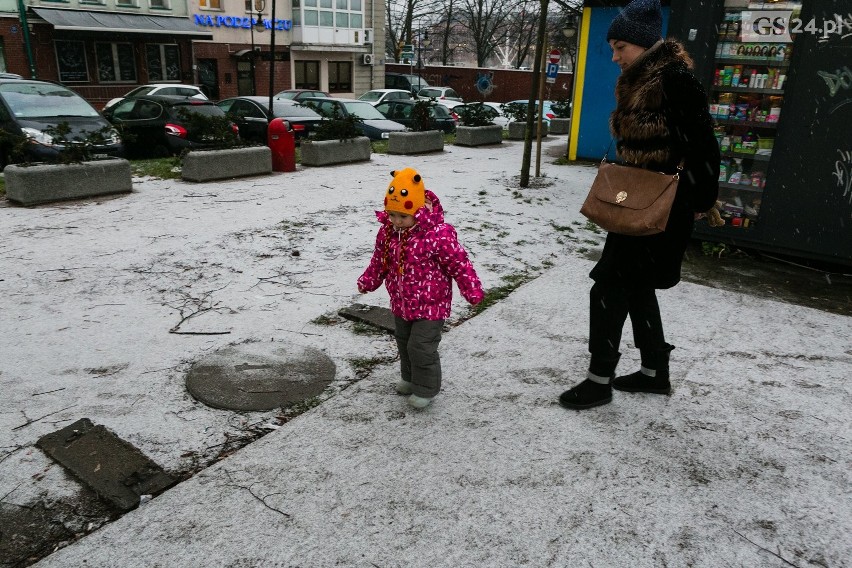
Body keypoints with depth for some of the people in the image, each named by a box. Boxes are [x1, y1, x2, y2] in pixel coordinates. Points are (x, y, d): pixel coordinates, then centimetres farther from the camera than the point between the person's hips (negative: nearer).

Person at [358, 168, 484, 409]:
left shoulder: (439, 234, -25)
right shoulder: (387, 231, -5)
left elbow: (459, 264, -19)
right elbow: (379, 261, 12)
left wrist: (473, 291, -17)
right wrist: (368, 282, 22)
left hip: (430, 305, -7)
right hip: (401, 303, 7)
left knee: (421, 347, -3)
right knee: (403, 342, 22)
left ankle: (426, 388, 19)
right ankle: (410, 377, 45)